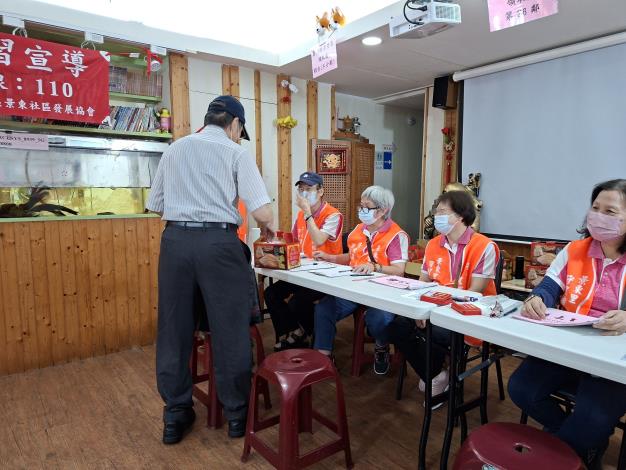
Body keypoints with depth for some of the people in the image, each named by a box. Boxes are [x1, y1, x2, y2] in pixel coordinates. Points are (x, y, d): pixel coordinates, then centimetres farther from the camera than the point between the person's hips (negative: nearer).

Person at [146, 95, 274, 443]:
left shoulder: (175, 149, 14)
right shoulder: (236, 153, 2)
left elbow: (155, 204, 16)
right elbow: (262, 211, -7)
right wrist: (268, 227, 15)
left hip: (175, 239, 4)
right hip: (219, 242, -4)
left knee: (174, 329, 13)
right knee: (231, 330, 8)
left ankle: (176, 416, 26)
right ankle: (238, 413, 23)